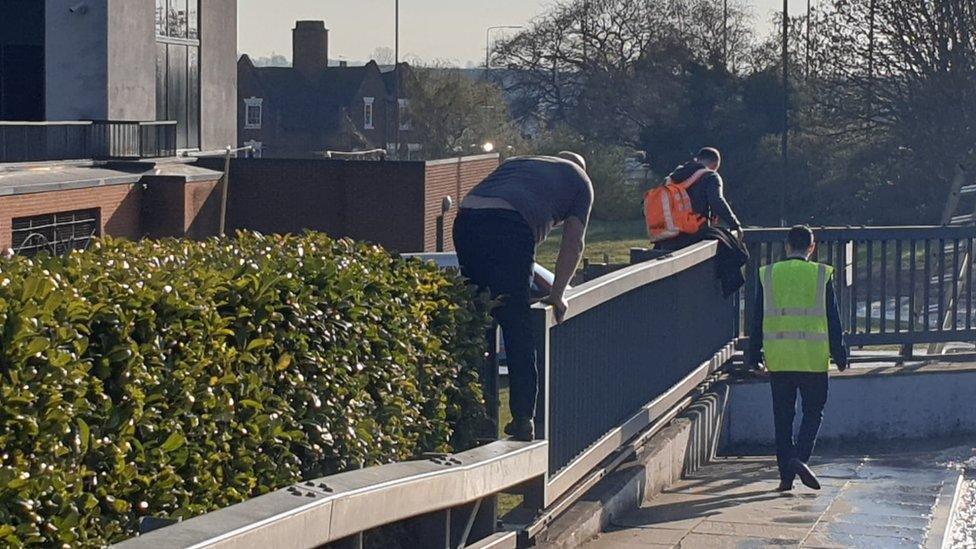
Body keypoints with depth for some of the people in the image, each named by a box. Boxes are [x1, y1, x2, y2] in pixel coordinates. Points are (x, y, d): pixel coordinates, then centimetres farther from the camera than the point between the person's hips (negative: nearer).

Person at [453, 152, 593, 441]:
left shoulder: (518, 162, 40)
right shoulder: (579, 179, 26)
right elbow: (573, 243, 17)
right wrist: (557, 295, 24)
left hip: (464, 220, 5)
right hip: (508, 227, -5)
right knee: (518, 330, 1)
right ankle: (523, 420, -1)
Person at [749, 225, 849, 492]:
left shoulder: (768, 274, 4)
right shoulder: (822, 275, -1)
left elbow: (758, 318, 6)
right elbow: (833, 319, 0)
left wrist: (755, 355, 13)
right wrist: (839, 355, 7)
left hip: (778, 358, 2)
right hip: (813, 358, -2)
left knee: (783, 417, 9)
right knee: (813, 412, 9)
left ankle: (786, 474, 8)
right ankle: (800, 457, -13)